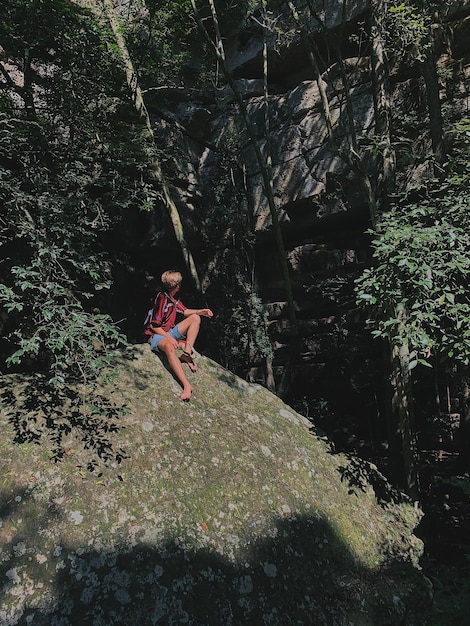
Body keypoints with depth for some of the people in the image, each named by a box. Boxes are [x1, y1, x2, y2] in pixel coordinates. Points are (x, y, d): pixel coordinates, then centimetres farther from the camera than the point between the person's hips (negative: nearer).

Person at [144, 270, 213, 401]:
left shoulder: (173, 298, 5)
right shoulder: (161, 298, -20)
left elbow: (185, 311, 19)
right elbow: (154, 326, -19)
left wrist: (200, 311, 2)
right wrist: (170, 338, -25)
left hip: (170, 332, 9)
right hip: (156, 335, -9)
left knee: (195, 318, -2)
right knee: (169, 347, -43)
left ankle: (187, 353, -14)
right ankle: (187, 386, -51)